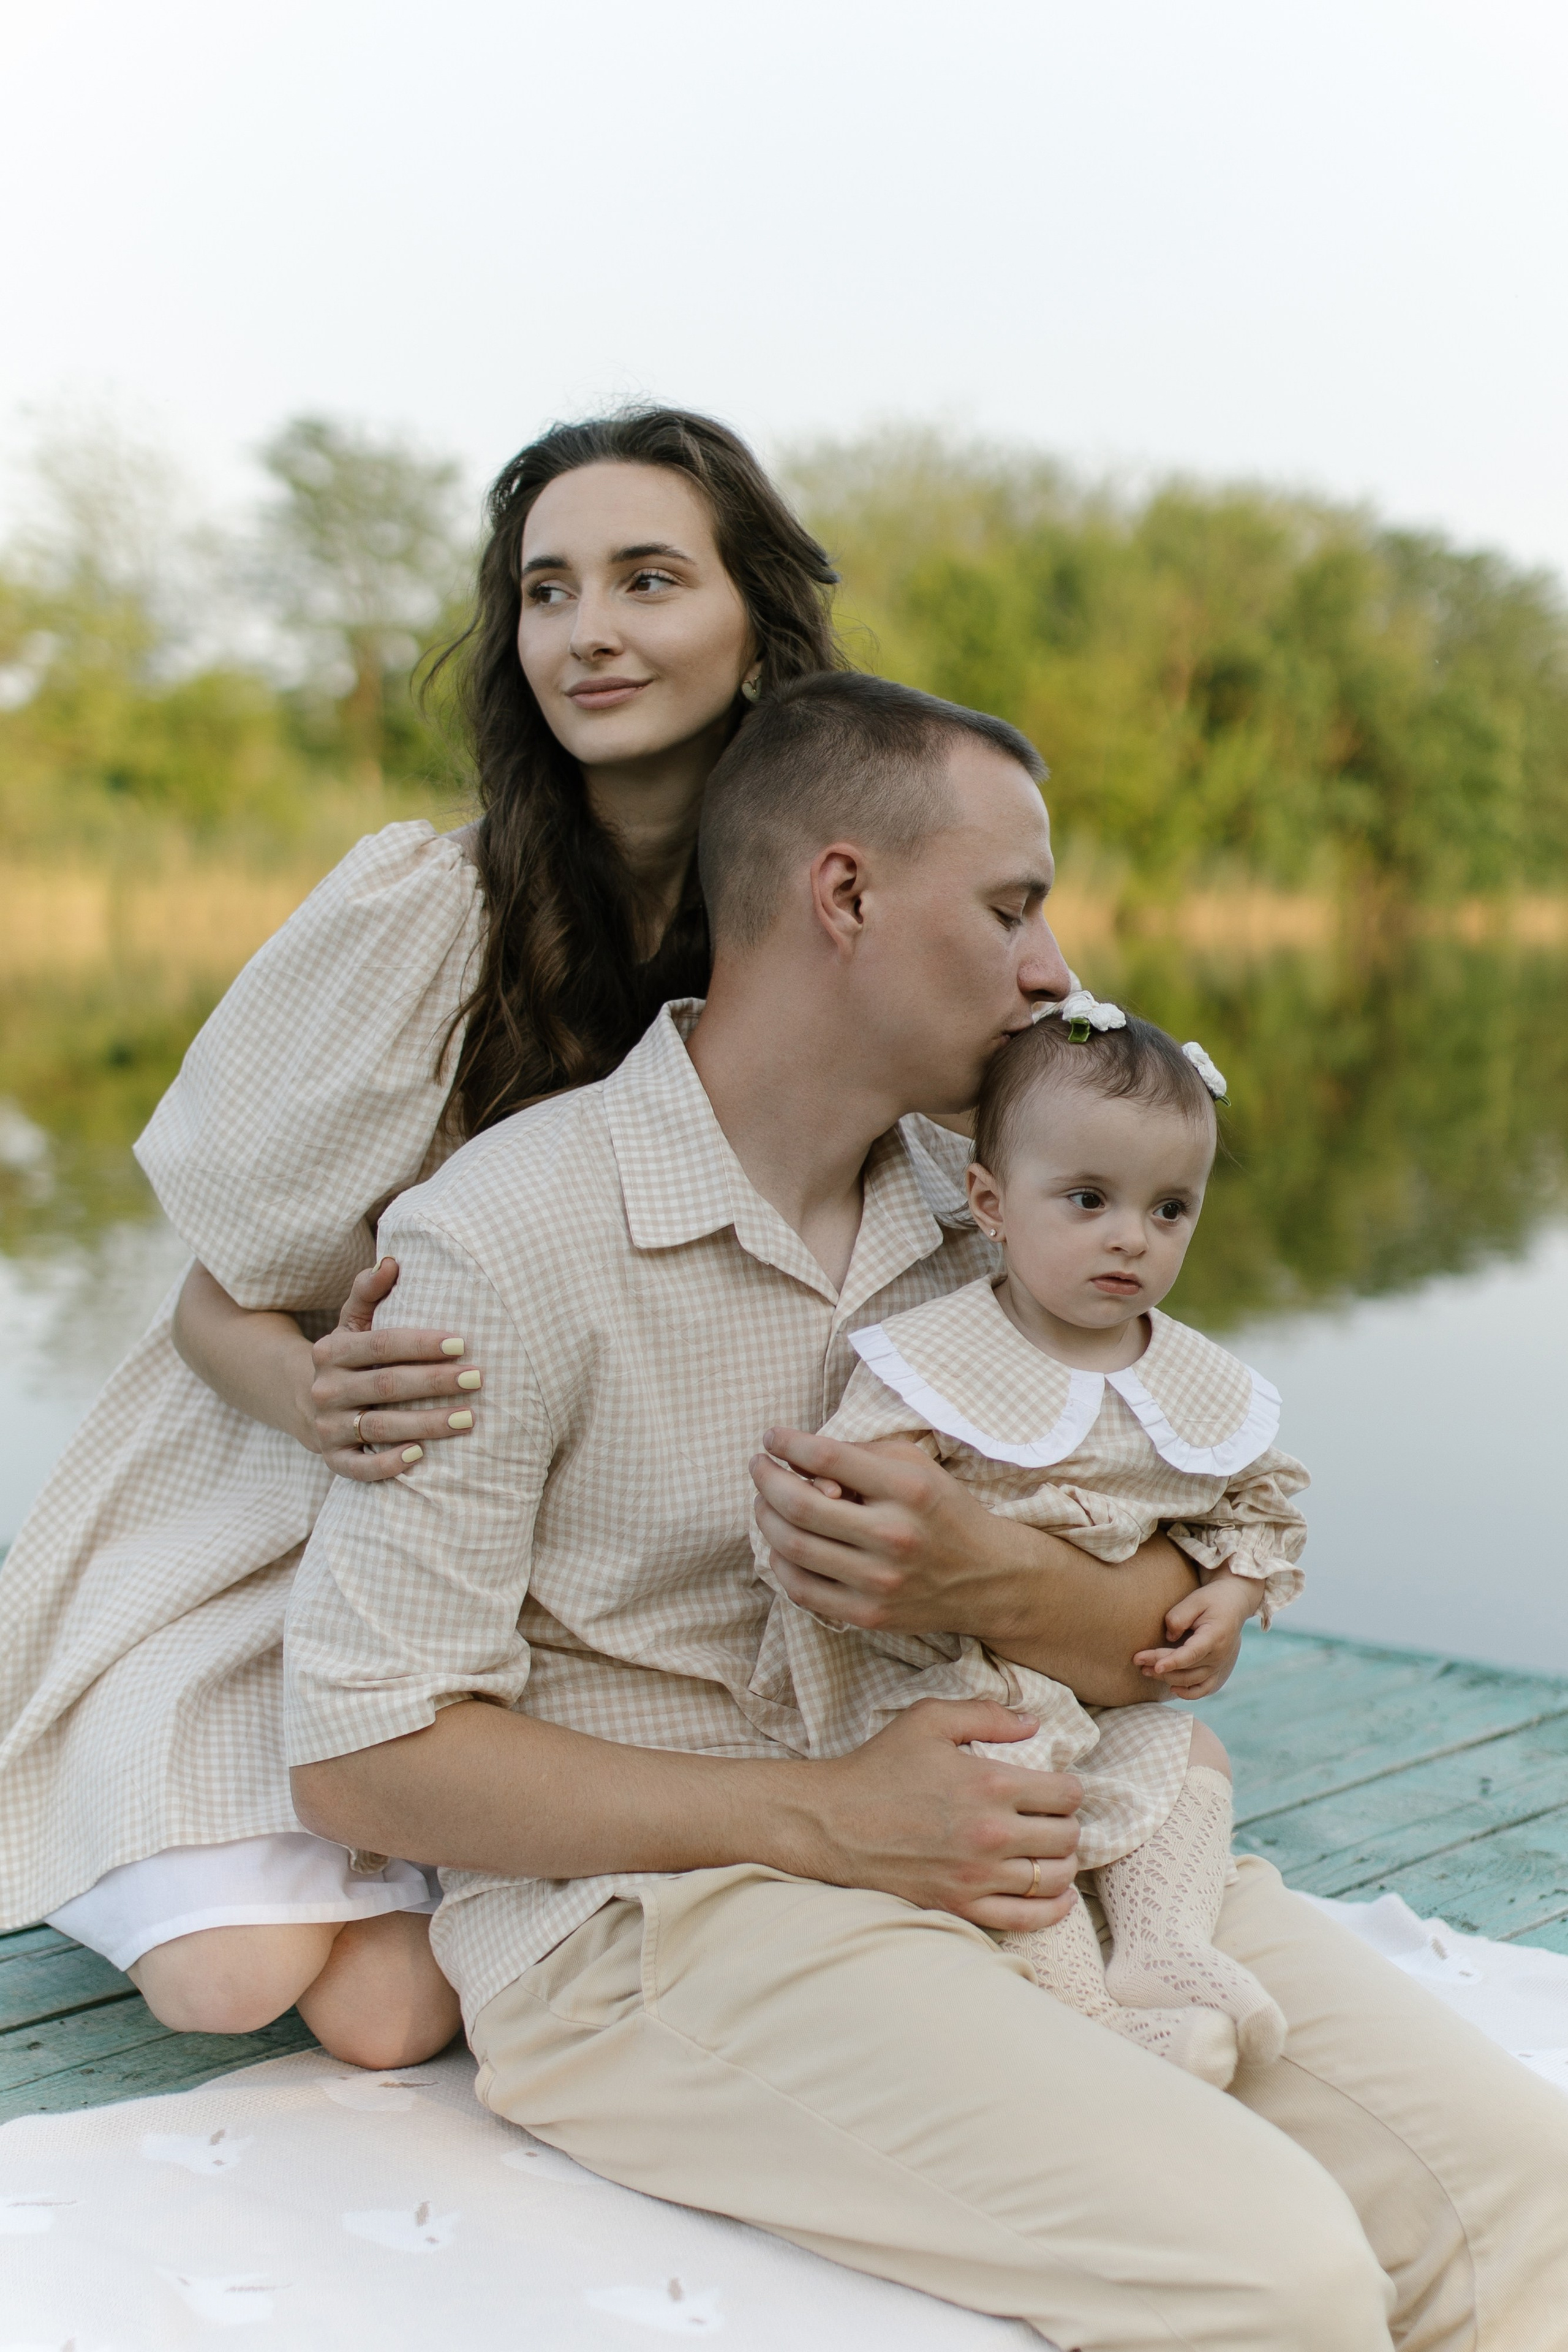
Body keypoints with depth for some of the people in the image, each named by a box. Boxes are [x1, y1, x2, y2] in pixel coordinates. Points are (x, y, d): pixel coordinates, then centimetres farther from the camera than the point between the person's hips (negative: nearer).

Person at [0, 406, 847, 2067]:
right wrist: (317, 1394, -32)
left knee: (395, 2012, -17)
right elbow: (220, 1297, -10)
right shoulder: (420, 908, -18)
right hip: (286, 1530, -2)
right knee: (234, 1970, -19)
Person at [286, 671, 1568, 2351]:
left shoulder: (972, 1231, 10)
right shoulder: (512, 1234, -10)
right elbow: (359, 1756, -12)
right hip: (645, 1902, -6)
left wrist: (993, 1582, -17)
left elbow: (1180, 1643, 7)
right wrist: (826, 1819, -16)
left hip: (1005, 1842, 6)